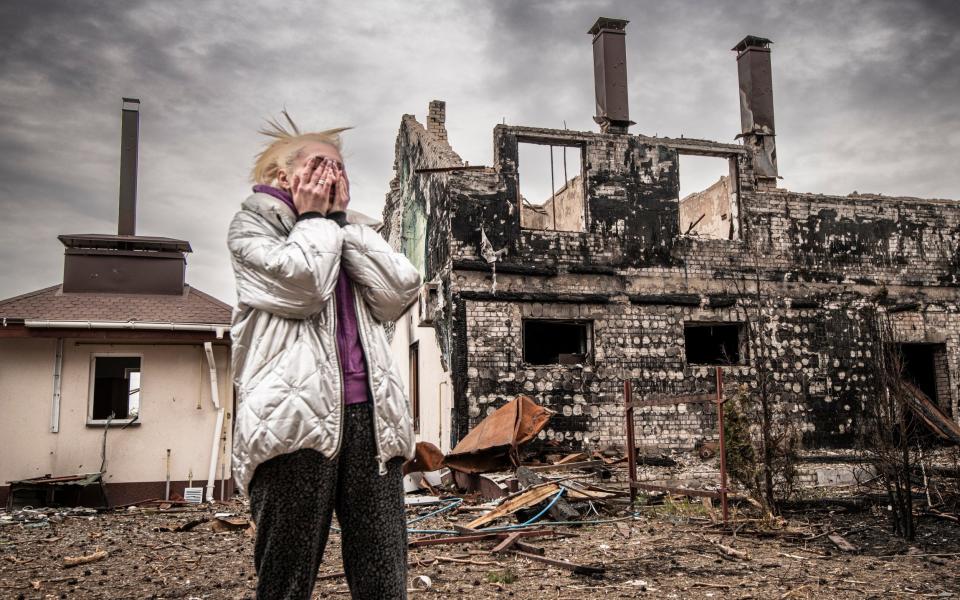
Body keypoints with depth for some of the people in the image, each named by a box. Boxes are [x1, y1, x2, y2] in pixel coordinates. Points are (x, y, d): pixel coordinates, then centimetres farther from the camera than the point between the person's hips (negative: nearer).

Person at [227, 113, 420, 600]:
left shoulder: (349, 237, 27)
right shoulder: (251, 227, 12)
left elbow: (400, 291, 6)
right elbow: (303, 283, -10)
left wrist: (342, 217, 10)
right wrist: (315, 219, 6)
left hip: (369, 417, 5)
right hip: (296, 417, -4)